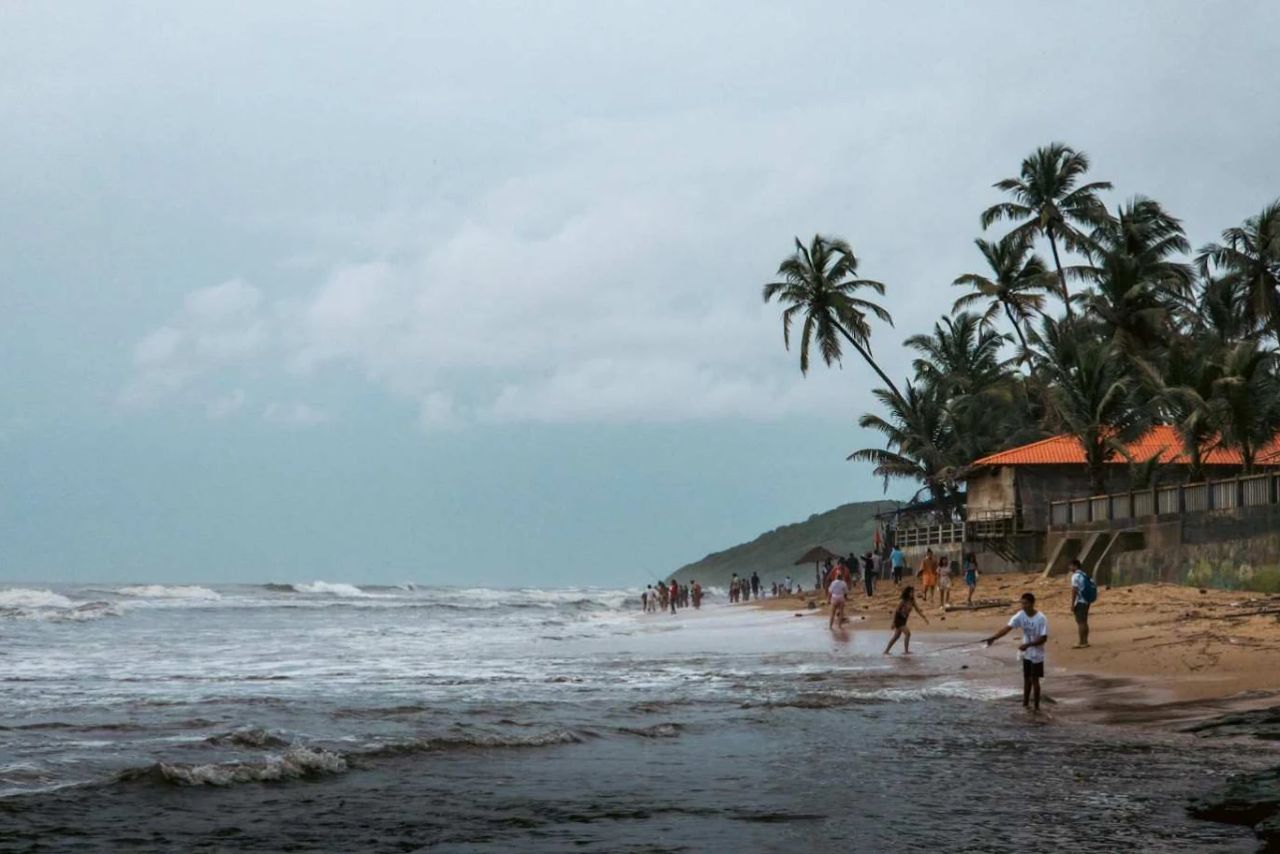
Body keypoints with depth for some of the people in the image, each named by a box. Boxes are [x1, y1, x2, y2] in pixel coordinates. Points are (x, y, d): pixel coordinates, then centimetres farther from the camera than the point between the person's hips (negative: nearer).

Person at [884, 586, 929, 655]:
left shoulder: (912, 601, 0)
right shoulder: (902, 601, -21)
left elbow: (918, 610, 3)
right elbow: (896, 611, -19)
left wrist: (925, 617, -8)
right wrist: (893, 622, -20)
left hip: (903, 620, 9)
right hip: (898, 619, -9)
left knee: (897, 636, 15)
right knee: (907, 633, -18)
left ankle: (886, 651, 25)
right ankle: (906, 651, -13)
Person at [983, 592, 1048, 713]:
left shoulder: (1041, 619, -21)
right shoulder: (1020, 616, -8)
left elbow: (1044, 638, -20)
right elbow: (1007, 628, -14)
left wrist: (1027, 645, -29)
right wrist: (993, 638, -27)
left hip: (1037, 655, -5)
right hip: (1026, 654, 5)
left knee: (1034, 680, -1)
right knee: (1027, 679, 14)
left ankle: (1037, 707, 10)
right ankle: (1025, 703, 24)